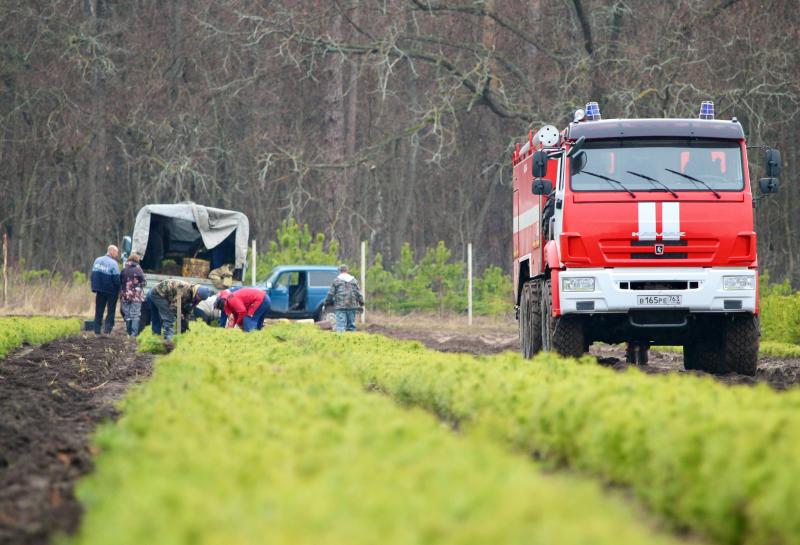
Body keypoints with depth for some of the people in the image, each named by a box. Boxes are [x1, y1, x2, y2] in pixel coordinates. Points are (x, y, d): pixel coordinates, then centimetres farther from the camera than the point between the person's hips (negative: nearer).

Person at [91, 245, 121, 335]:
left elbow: (93, 275, 6)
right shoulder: (113, 263, -16)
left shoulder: (97, 260, 4)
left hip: (99, 290, 5)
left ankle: (97, 331, 13)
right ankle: (107, 330, -3)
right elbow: (116, 279, -19)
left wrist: (95, 288, 11)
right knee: (111, 311, 5)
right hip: (111, 292, -5)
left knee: (99, 311, 13)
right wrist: (118, 290, -4)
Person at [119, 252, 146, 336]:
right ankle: (134, 333, -6)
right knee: (135, 315, -1)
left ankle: (129, 332, 15)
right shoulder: (138, 270, -8)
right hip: (136, 296, -4)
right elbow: (143, 283, -6)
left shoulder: (124, 270, 3)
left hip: (125, 295, 4)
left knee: (127, 315, 11)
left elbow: (120, 281, 9)